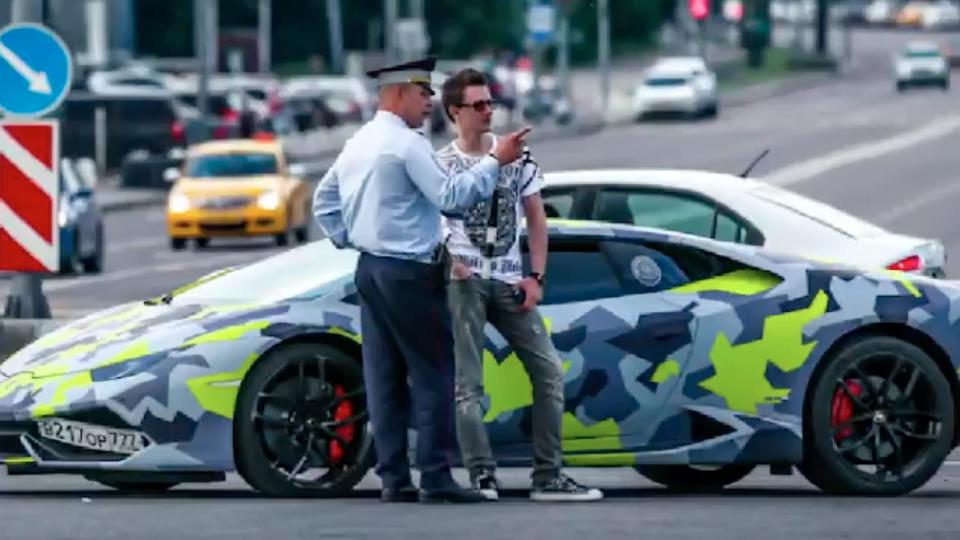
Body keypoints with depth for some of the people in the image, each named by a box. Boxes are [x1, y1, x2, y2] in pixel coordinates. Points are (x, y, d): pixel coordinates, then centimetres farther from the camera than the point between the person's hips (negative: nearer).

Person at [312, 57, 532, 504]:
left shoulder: (358, 143, 14)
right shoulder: (406, 144, -14)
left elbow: (324, 201, 20)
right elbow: (451, 197, -19)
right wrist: (495, 161, -15)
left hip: (370, 270, 9)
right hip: (408, 274, -9)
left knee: (384, 377, 8)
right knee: (433, 374, -6)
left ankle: (393, 478, 8)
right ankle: (435, 477, -9)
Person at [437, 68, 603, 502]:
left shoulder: (516, 155, 9)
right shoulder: (441, 164, -1)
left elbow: (535, 217, 14)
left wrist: (536, 276, 6)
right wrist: (451, 262, -17)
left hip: (510, 283, 4)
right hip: (464, 283, -4)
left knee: (549, 371, 0)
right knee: (468, 383, -7)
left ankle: (548, 477, 4)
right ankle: (483, 477, -7)